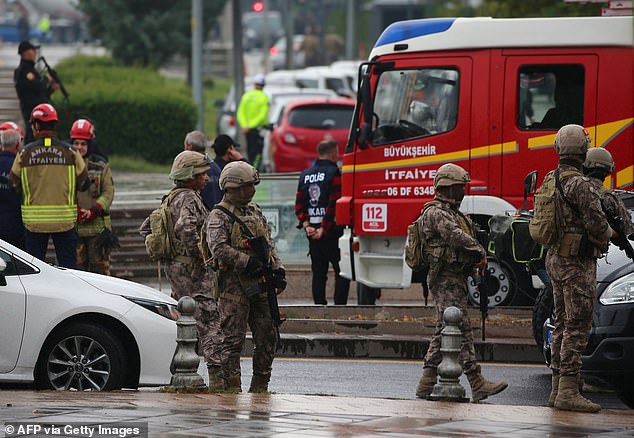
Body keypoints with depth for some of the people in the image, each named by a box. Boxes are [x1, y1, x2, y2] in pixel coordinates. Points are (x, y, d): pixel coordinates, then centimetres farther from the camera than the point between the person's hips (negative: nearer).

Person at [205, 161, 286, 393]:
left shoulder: (255, 211, 18)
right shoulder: (219, 216, -6)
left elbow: (269, 244, 21)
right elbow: (219, 249, -19)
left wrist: (277, 269, 9)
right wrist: (247, 262, -22)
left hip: (260, 285, 7)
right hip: (234, 285, -7)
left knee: (268, 337, 8)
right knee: (231, 339, -6)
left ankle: (260, 387, 16)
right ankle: (231, 388, -5)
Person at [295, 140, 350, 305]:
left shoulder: (305, 175, 12)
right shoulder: (334, 173, -10)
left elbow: (299, 204, 8)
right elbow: (334, 204, -17)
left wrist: (306, 225, 0)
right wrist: (324, 228, -15)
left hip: (313, 232, 6)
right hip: (332, 231, -6)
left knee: (318, 272, 11)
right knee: (342, 272, -2)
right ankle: (339, 307, -9)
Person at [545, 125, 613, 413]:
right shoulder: (581, 185, -18)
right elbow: (597, 225, -22)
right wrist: (607, 236, 1)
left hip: (555, 259, 9)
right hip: (578, 262, -9)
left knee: (562, 325, 14)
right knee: (577, 327, -8)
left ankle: (558, 389, 16)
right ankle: (568, 391, -11)